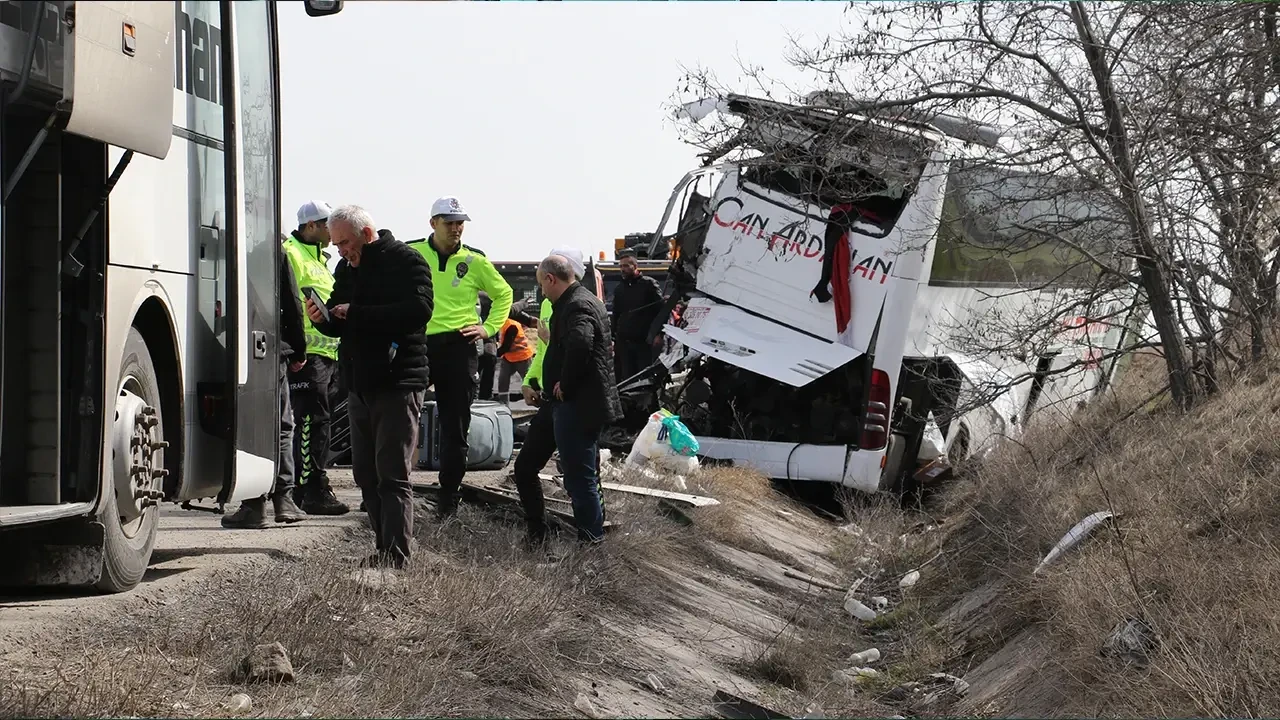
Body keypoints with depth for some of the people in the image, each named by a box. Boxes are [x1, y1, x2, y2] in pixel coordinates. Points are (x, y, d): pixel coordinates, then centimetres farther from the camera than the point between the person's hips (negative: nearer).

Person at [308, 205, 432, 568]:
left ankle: (395, 555, -12)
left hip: (398, 384, -8)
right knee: (366, 474, 9)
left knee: (392, 475, -11)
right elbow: (340, 326, 21)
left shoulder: (405, 261, -7)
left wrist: (356, 313, -20)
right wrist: (323, 319, -4)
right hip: (359, 385, 8)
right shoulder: (346, 269, 16)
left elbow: (418, 310, -22)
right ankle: (384, 549, 15)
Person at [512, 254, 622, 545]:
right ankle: (536, 532, 23)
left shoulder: (578, 306, -18)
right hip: (559, 402, 11)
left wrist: (565, 386, -25)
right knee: (525, 467, 15)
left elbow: (579, 343, -37)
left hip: (577, 406, -11)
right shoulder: (569, 303, 17)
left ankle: (591, 541, 5)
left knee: (580, 479, -4)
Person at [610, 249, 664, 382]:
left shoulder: (648, 284, -1)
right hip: (624, 343, 5)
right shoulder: (619, 289, 16)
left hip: (644, 342, -5)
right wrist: (612, 339, 14)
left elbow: (661, 310, -7)